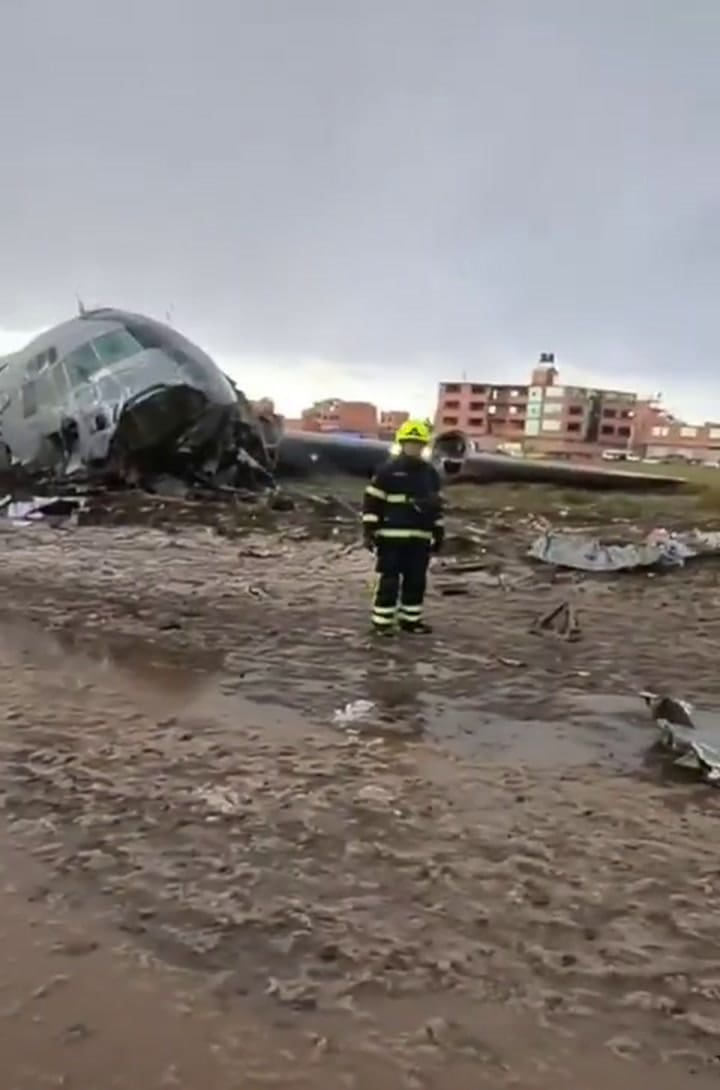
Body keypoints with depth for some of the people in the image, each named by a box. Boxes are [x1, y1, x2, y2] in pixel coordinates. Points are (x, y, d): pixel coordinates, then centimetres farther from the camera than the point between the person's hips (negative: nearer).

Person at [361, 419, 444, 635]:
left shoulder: (430, 473, 12)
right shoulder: (387, 471, -5)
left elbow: (436, 505, 18)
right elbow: (372, 501, -5)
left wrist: (438, 533, 16)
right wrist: (369, 530, -10)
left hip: (420, 538, 5)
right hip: (391, 536, -5)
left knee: (416, 580, 10)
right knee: (389, 580, -3)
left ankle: (410, 619, 21)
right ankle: (381, 621, 5)